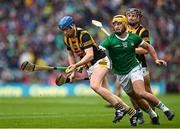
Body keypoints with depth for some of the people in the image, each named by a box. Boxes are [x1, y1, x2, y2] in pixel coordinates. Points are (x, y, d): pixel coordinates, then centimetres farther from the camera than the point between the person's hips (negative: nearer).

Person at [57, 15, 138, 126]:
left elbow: (90, 55, -29)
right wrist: (72, 72, 9)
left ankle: (120, 108, -21)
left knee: (95, 86, -29)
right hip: (89, 67, 8)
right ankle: (131, 112, 9)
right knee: (106, 95, 2)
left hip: (100, 61, -8)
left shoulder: (84, 35, -22)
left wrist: (75, 66, -37)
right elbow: (71, 55, 19)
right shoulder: (67, 39, 3)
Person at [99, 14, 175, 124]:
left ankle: (164, 108, -10)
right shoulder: (110, 40, -8)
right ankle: (153, 115, 27)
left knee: (141, 93, -24)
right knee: (136, 99, 5)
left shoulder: (133, 38, -2)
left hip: (134, 69, -2)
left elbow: (148, 47, 14)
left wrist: (156, 59, 6)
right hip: (121, 74, 2)